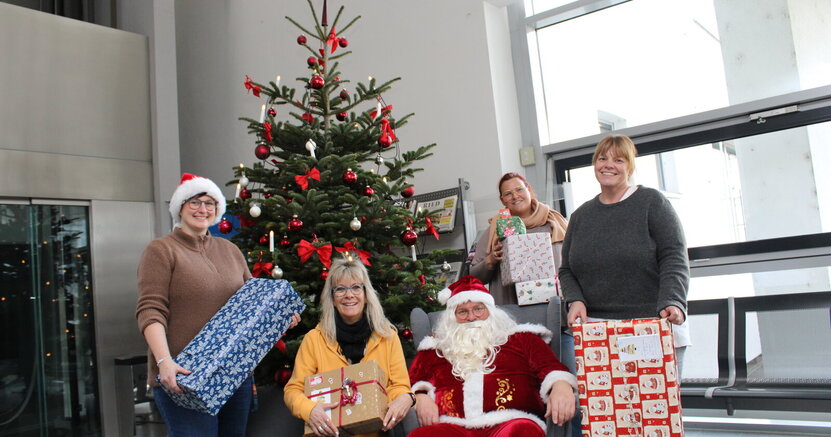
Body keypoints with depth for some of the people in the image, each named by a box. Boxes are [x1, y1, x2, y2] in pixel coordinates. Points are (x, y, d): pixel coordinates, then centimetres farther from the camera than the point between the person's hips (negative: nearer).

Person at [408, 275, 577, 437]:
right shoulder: (435, 347, 28)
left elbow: (550, 367, 9)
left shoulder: (519, 338, 22)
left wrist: (561, 386, -14)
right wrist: (421, 397, 0)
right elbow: (414, 380, 23)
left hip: (510, 421, -1)